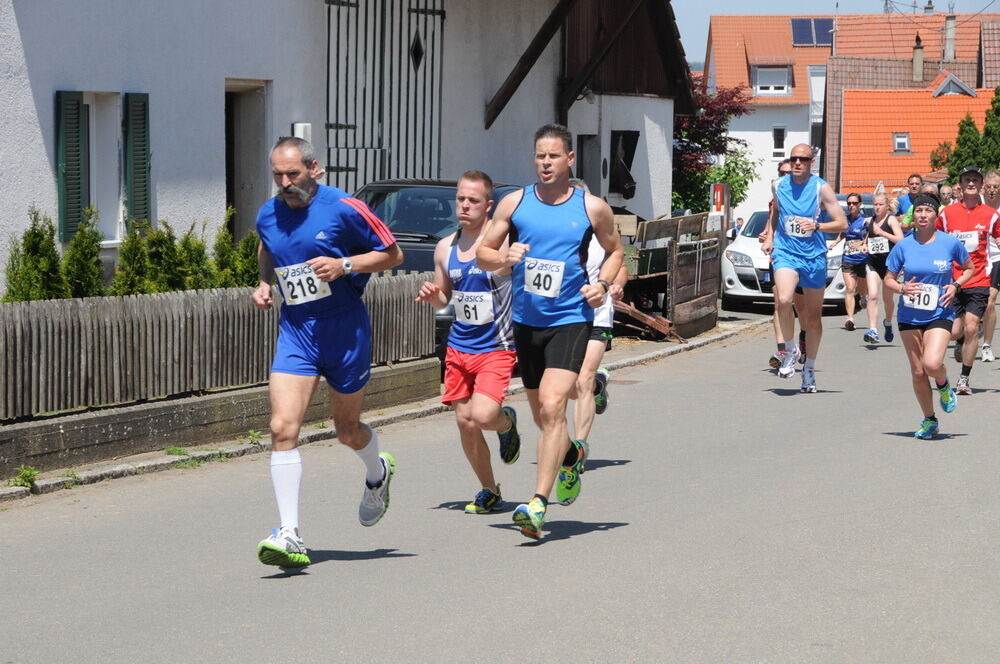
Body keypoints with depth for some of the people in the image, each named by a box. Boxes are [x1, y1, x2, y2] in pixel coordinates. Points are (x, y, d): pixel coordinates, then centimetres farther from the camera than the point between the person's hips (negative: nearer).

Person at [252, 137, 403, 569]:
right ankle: (290, 536, -16)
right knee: (282, 428, -15)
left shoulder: (344, 208, -10)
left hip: (345, 331, -3)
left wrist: (345, 265, -17)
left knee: (347, 430, 13)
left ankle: (377, 473, 50)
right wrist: (264, 284, 7)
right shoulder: (267, 216, 4)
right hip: (295, 333, 3)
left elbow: (392, 254, -3)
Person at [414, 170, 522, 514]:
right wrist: (431, 295, -4)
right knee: (465, 422, 4)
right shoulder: (445, 248, 6)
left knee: (482, 416, -20)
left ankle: (507, 422, 18)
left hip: (496, 348, -5)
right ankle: (489, 492, 22)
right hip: (459, 346, 5)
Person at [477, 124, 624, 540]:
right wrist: (504, 257, -14)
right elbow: (483, 252, 8)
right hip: (526, 320, 4)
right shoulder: (514, 203, 3)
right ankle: (571, 456, 49)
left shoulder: (592, 208, 0)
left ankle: (538, 504, -24)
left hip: (571, 320, -3)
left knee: (552, 405, -20)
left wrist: (603, 284, -2)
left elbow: (614, 250, 16)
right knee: (541, 414, 15)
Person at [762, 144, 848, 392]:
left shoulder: (821, 188, -5)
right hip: (785, 252, 0)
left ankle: (809, 369, 24)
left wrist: (816, 226, -20)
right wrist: (770, 237, 14)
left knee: (813, 315, 9)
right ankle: (788, 351, -11)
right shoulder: (780, 186, 4)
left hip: (814, 256, 0)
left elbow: (842, 223, -6)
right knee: (783, 300, -28)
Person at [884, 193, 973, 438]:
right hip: (909, 315, 2)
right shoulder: (903, 246, -2)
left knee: (932, 364, -24)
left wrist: (956, 285, -7)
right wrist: (902, 288, -16)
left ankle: (943, 385, 13)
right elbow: (888, 279, 5)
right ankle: (929, 420, 24)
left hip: (939, 314, -2)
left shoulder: (950, 243, -5)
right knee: (917, 371, 5)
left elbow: (969, 268, 11)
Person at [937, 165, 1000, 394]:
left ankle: (964, 378, 0)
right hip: (952, 280, 1)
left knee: (971, 328, -10)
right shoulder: (947, 213, 4)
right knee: (954, 332, -2)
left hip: (978, 281, -1)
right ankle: (961, 343, 36)